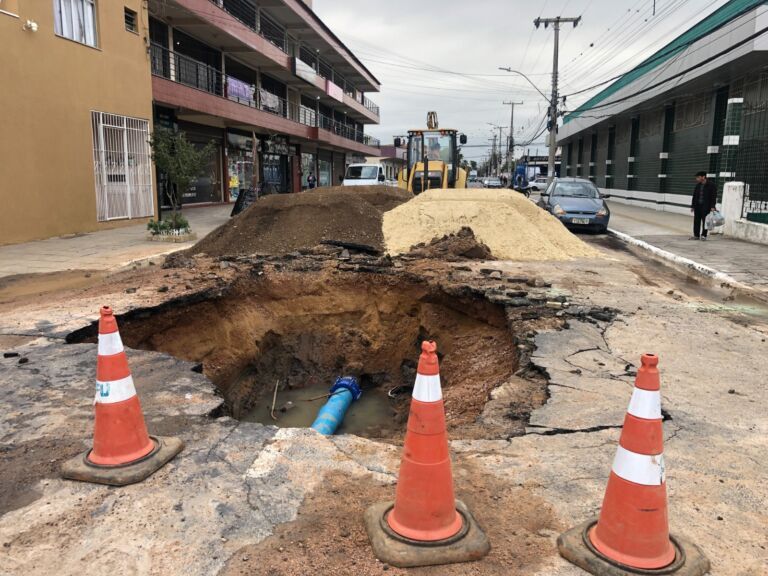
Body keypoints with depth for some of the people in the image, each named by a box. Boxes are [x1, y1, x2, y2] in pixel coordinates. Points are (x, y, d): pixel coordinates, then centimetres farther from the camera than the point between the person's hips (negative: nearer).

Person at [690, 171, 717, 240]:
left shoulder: (711, 185, -7)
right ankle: (696, 235, 12)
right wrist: (692, 206, 12)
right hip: (698, 205, 6)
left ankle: (704, 235, 8)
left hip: (706, 206, -5)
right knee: (696, 221, 6)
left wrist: (712, 206, -15)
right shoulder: (698, 185, 10)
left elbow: (714, 196, -9)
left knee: (705, 221, 0)